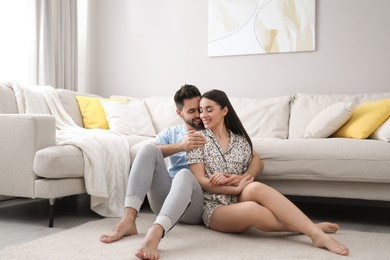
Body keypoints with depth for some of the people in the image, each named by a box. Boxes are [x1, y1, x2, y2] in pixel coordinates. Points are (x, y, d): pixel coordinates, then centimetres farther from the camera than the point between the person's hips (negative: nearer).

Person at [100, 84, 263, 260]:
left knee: (184, 174, -36)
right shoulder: (170, 133, 21)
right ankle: (128, 220, -33)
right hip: (165, 199, 2)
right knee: (148, 148, -21)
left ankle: (154, 234, -58)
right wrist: (180, 146, -17)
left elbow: (256, 160, 6)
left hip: (196, 204, -2)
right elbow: (149, 153, -1)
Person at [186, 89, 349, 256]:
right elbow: (200, 180, -7)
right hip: (214, 208, -2)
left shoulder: (241, 141, 10)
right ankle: (311, 229, -26)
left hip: (239, 200, 3)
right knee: (252, 209, -36)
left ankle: (313, 231, -36)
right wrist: (237, 189, -16)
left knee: (255, 188, -34)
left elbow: (249, 177, 8)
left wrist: (230, 178, -14)